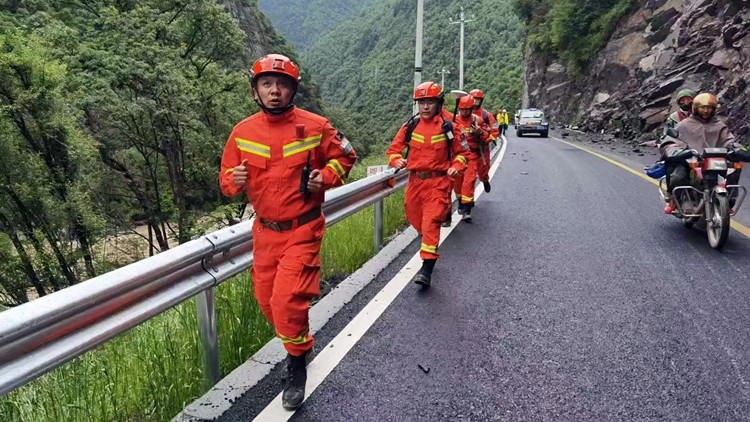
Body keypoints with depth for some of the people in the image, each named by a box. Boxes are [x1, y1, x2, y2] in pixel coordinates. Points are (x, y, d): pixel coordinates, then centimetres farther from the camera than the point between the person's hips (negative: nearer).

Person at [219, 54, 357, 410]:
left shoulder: (316, 127, -9)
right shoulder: (243, 132, -2)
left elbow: (344, 156, 5)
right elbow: (226, 179, 5)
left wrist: (325, 177, -14)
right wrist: (235, 180, -19)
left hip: (302, 230, -4)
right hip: (265, 230, 4)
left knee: (287, 300, -13)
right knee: (266, 298, 13)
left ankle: (297, 367, 14)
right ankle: (300, 344, 43)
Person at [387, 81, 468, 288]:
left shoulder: (448, 127, -1)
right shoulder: (410, 126, 4)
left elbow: (462, 152, 10)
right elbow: (394, 149, 9)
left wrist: (456, 166, -9)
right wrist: (397, 161, -13)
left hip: (438, 182, -4)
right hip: (415, 181, 4)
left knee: (431, 222, -14)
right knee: (415, 219, 16)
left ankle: (427, 269, -12)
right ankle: (430, 244, 48)